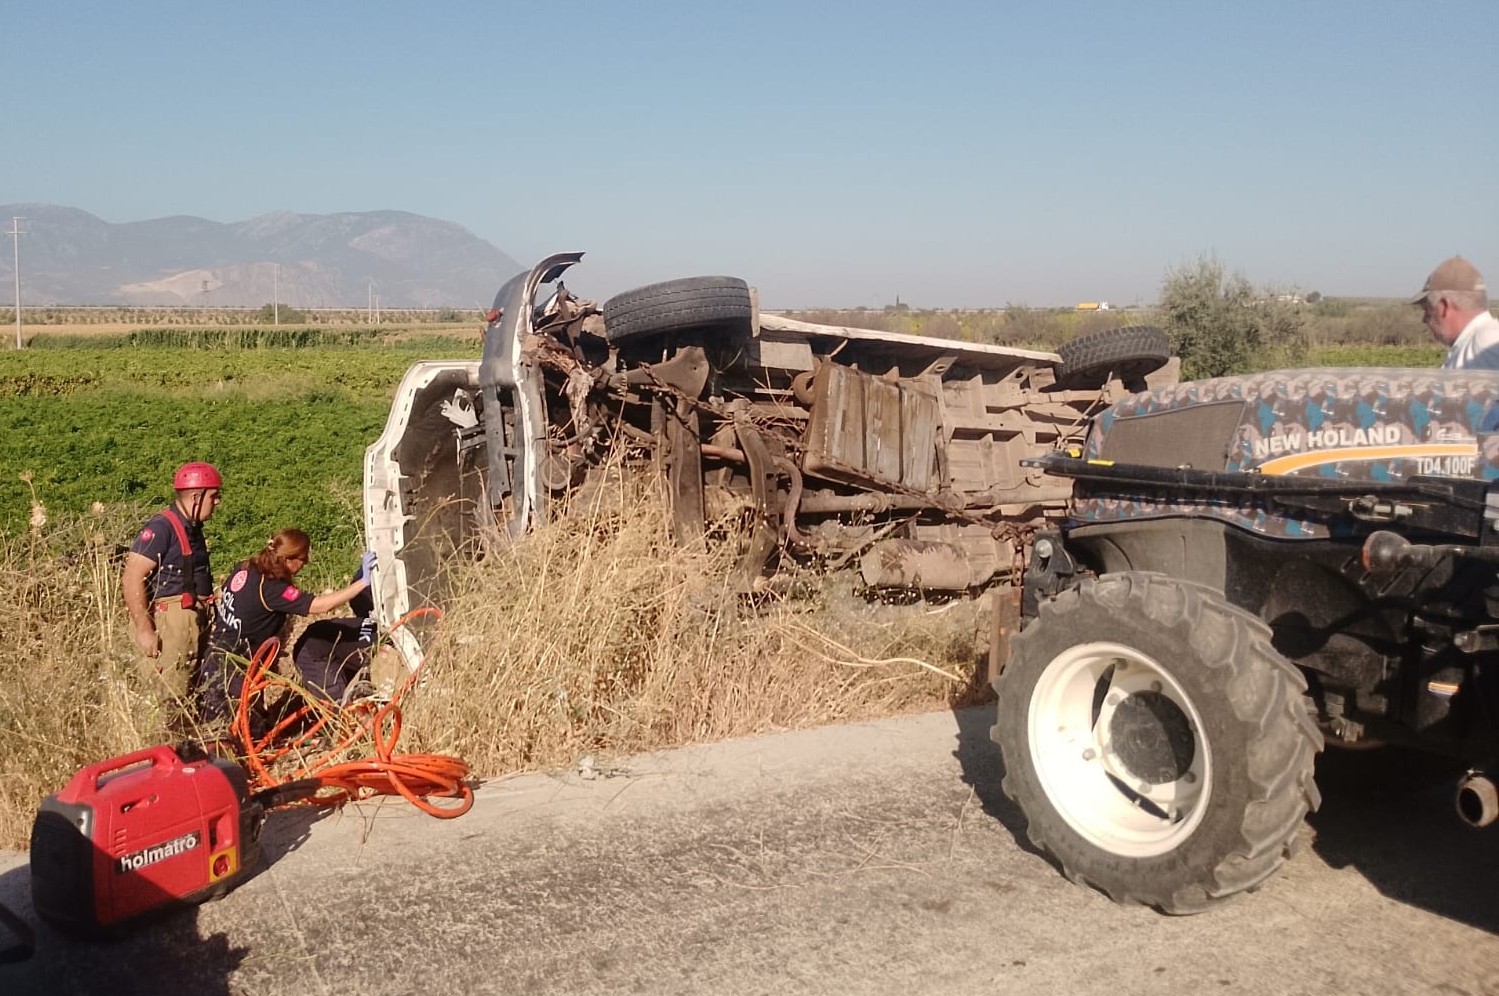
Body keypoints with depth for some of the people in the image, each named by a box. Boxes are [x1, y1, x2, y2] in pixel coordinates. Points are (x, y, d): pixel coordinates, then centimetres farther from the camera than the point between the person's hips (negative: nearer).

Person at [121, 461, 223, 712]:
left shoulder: (192, 528, 15)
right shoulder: (161, 528, -14)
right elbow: (131, 580, -19)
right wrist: (144, 629, -22)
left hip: (192, 623, 9)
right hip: (168, 623, -9)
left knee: (189, 693, 13)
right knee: (164, 696, -8)